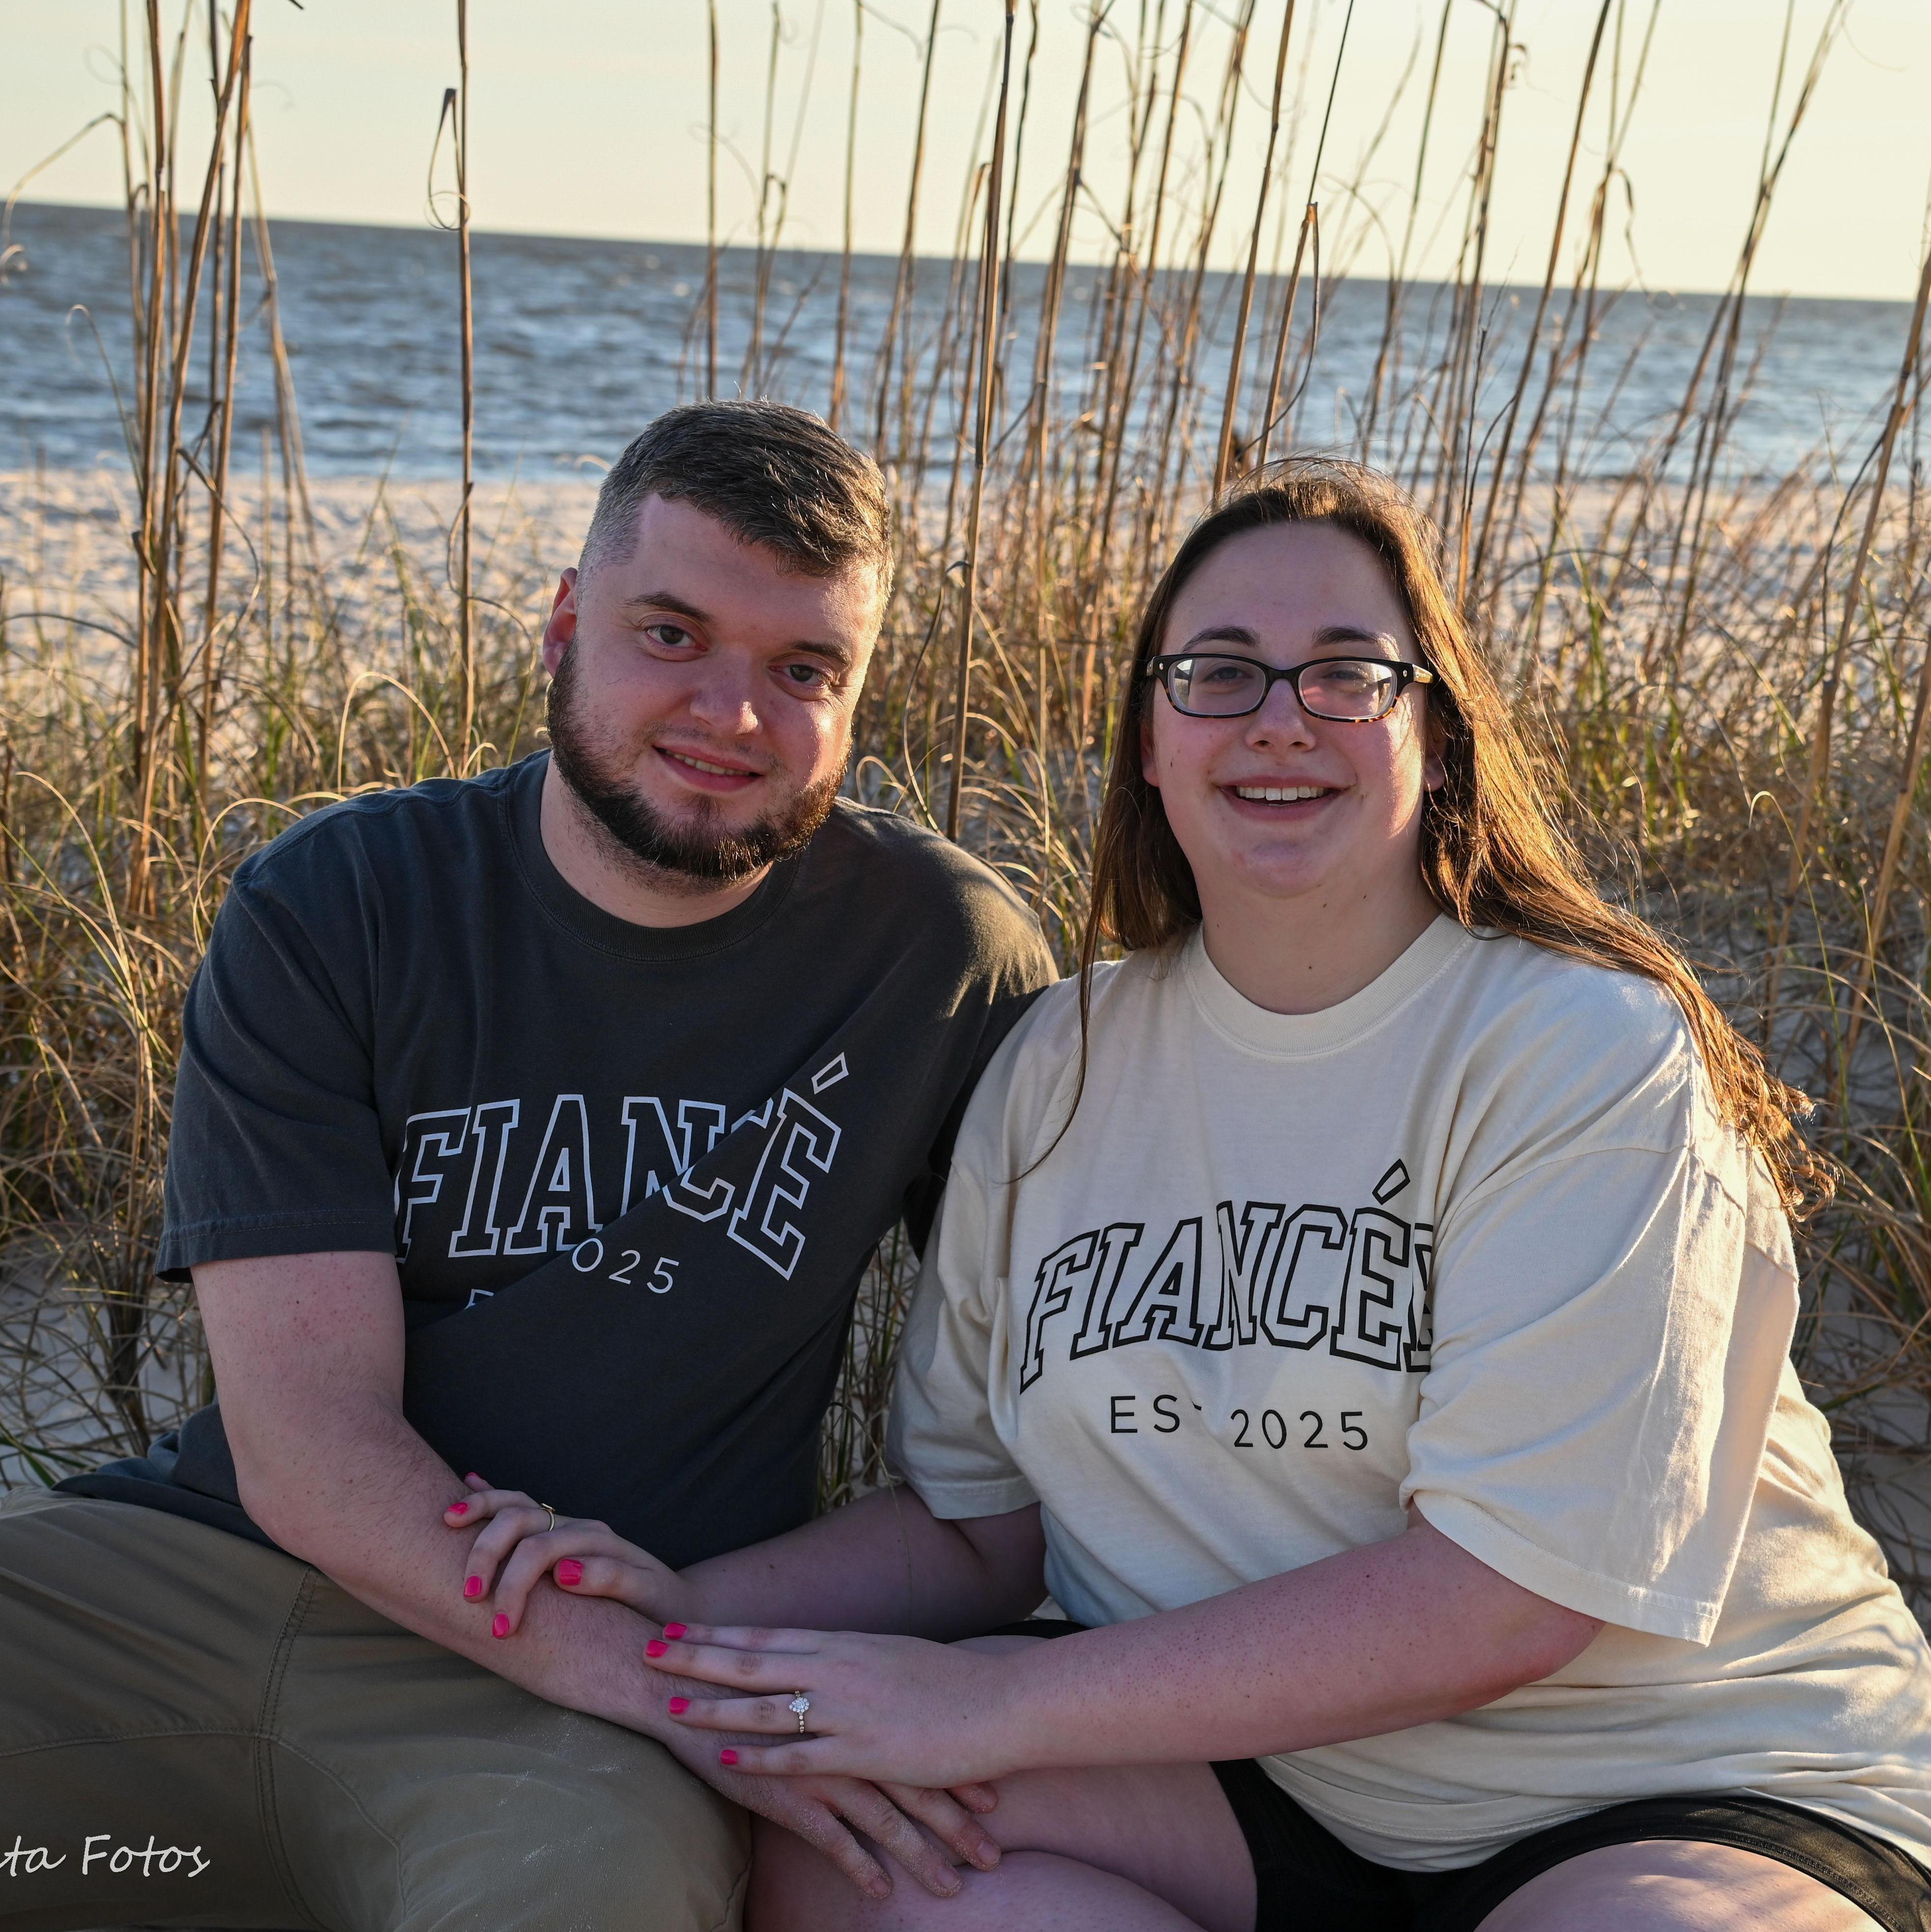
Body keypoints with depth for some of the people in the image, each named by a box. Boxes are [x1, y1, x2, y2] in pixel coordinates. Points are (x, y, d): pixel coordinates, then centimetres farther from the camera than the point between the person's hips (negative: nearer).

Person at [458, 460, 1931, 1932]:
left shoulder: (1593, 1053, -13)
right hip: (1245, 1770, 5)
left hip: (1690, 1800, -4)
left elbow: (1504, 1598, -20)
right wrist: (696, 1611, -9)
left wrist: (992, 1706, -21)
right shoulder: (1063, 1065, 4)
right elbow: (975, 1514, 9)